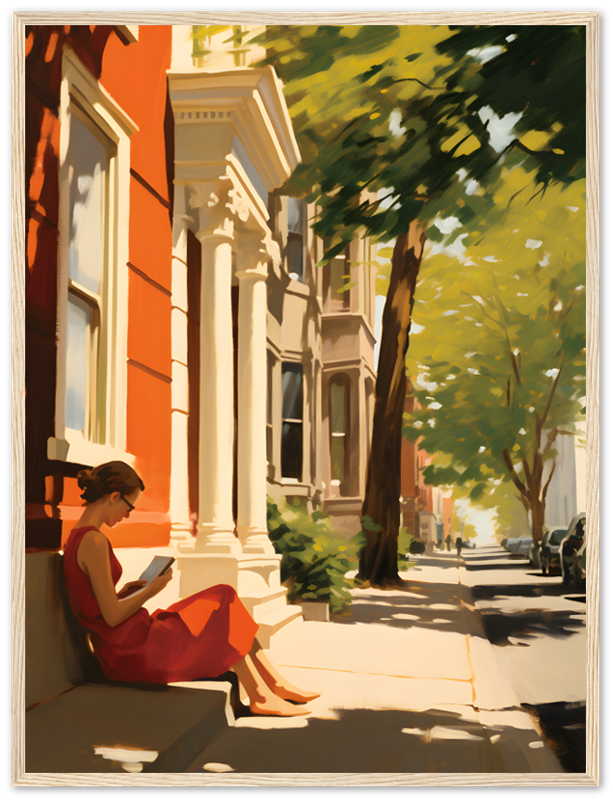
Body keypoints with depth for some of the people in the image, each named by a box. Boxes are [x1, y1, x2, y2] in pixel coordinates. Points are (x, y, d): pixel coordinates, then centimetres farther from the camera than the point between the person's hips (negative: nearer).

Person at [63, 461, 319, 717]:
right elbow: (113, 616, -20)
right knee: (221, 604, -3)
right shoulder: (94, 541, -19)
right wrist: (151, 590, -6)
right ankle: (260, 697, 2)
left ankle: (276, 684, 11)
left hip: (121, 652, 10)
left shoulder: (77, 538, 12)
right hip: (133, 652, -10)